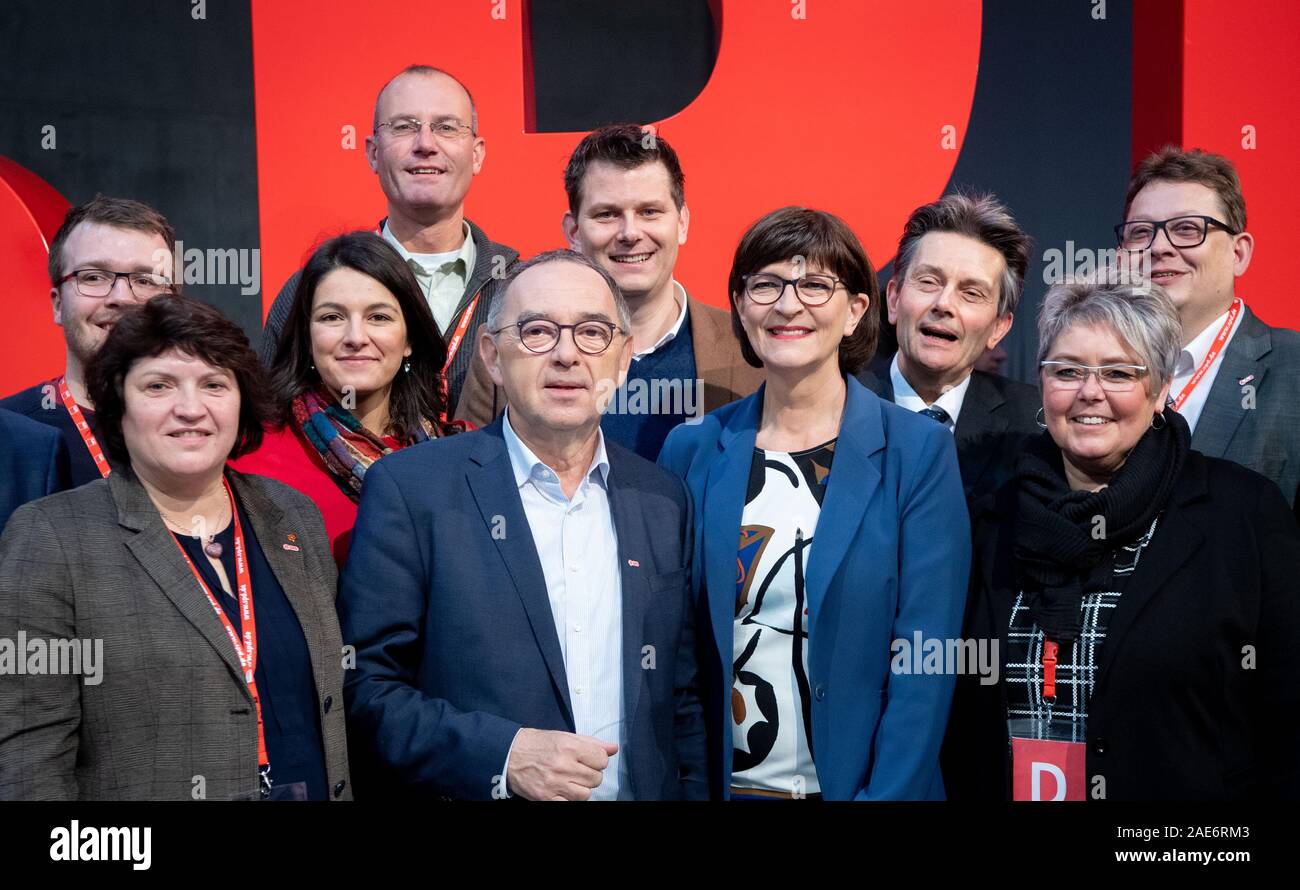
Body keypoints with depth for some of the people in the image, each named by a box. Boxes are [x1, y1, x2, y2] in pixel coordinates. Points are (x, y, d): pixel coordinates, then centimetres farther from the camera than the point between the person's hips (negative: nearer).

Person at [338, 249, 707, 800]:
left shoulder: (664, 502, 2)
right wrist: (503, 755, -23)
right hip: (476, 789, -4)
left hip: (644, 791, 4)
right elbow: (366, 687, -12)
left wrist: (691, 791, -5)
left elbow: (683, 700, 6)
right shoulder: (410, 488, -10)